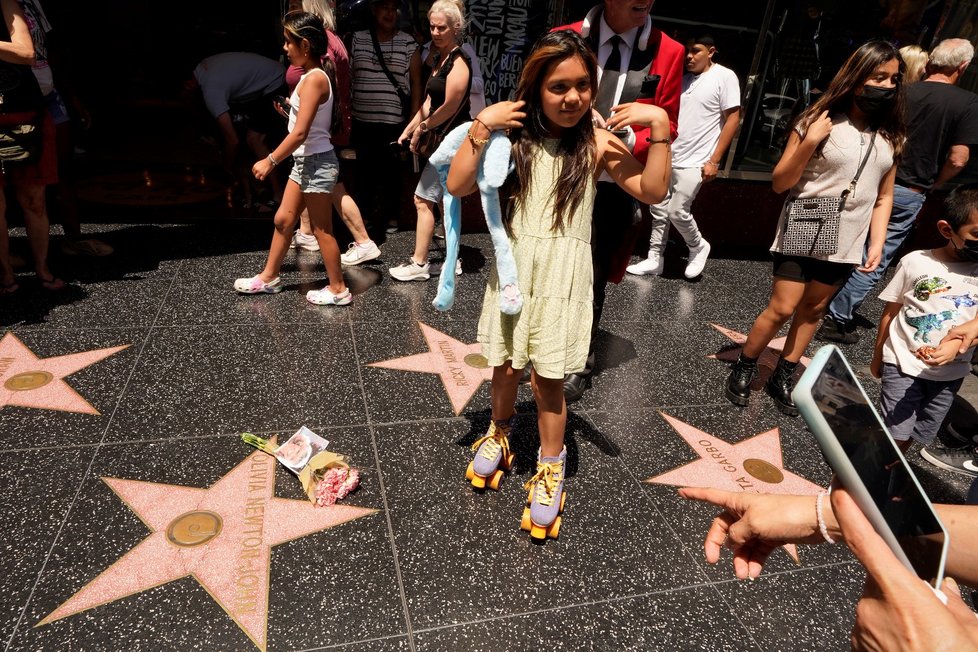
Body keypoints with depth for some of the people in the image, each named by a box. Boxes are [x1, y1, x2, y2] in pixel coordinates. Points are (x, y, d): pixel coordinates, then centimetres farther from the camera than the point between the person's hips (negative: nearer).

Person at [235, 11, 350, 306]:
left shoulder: (313, 79, -19)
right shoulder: (313, 76, 10)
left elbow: (300, 133, -23)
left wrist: (270, 161, -18)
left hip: (316, 162, -10)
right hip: (305, 161, 10)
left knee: (322, 229, 0)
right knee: (283, 219, 16)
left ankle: (338, 289, 12)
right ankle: (269, 276, 29)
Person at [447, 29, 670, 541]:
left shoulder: (597, 140, -3)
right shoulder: (514, 134, 0)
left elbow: (652, 191, -11)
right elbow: (457, 186, -6)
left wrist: (660, 127, -20)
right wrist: (480, 128, -14)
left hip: (564, 272, -1)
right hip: (514, 264, 2)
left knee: (547, 376, 1)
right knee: (505, 366, 10)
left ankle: (551, 467, 23)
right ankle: (500, 430, 41)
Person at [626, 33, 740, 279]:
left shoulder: (725, 76, -5)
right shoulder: (683, 77, 11)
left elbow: (733, 119, -7)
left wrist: (714, 160, -12)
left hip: (695, 161, -6)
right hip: (667, 156, 6)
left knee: (677, 211, -8)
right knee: (659, 210, 6)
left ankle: (699, 248, 18)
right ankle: (654, 259, 18)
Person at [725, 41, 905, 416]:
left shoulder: (890, 138, 6)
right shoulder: (819, 122, -8)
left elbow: (884, 196, 13)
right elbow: (779, 183, -9)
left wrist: (877, 242, 2)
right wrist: (809, 142, -21)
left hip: (845, 244, 5)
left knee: (813, 309, 12)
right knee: (781, 309, -6)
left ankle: (783, 377, 25)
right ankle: (743, 369, 14)